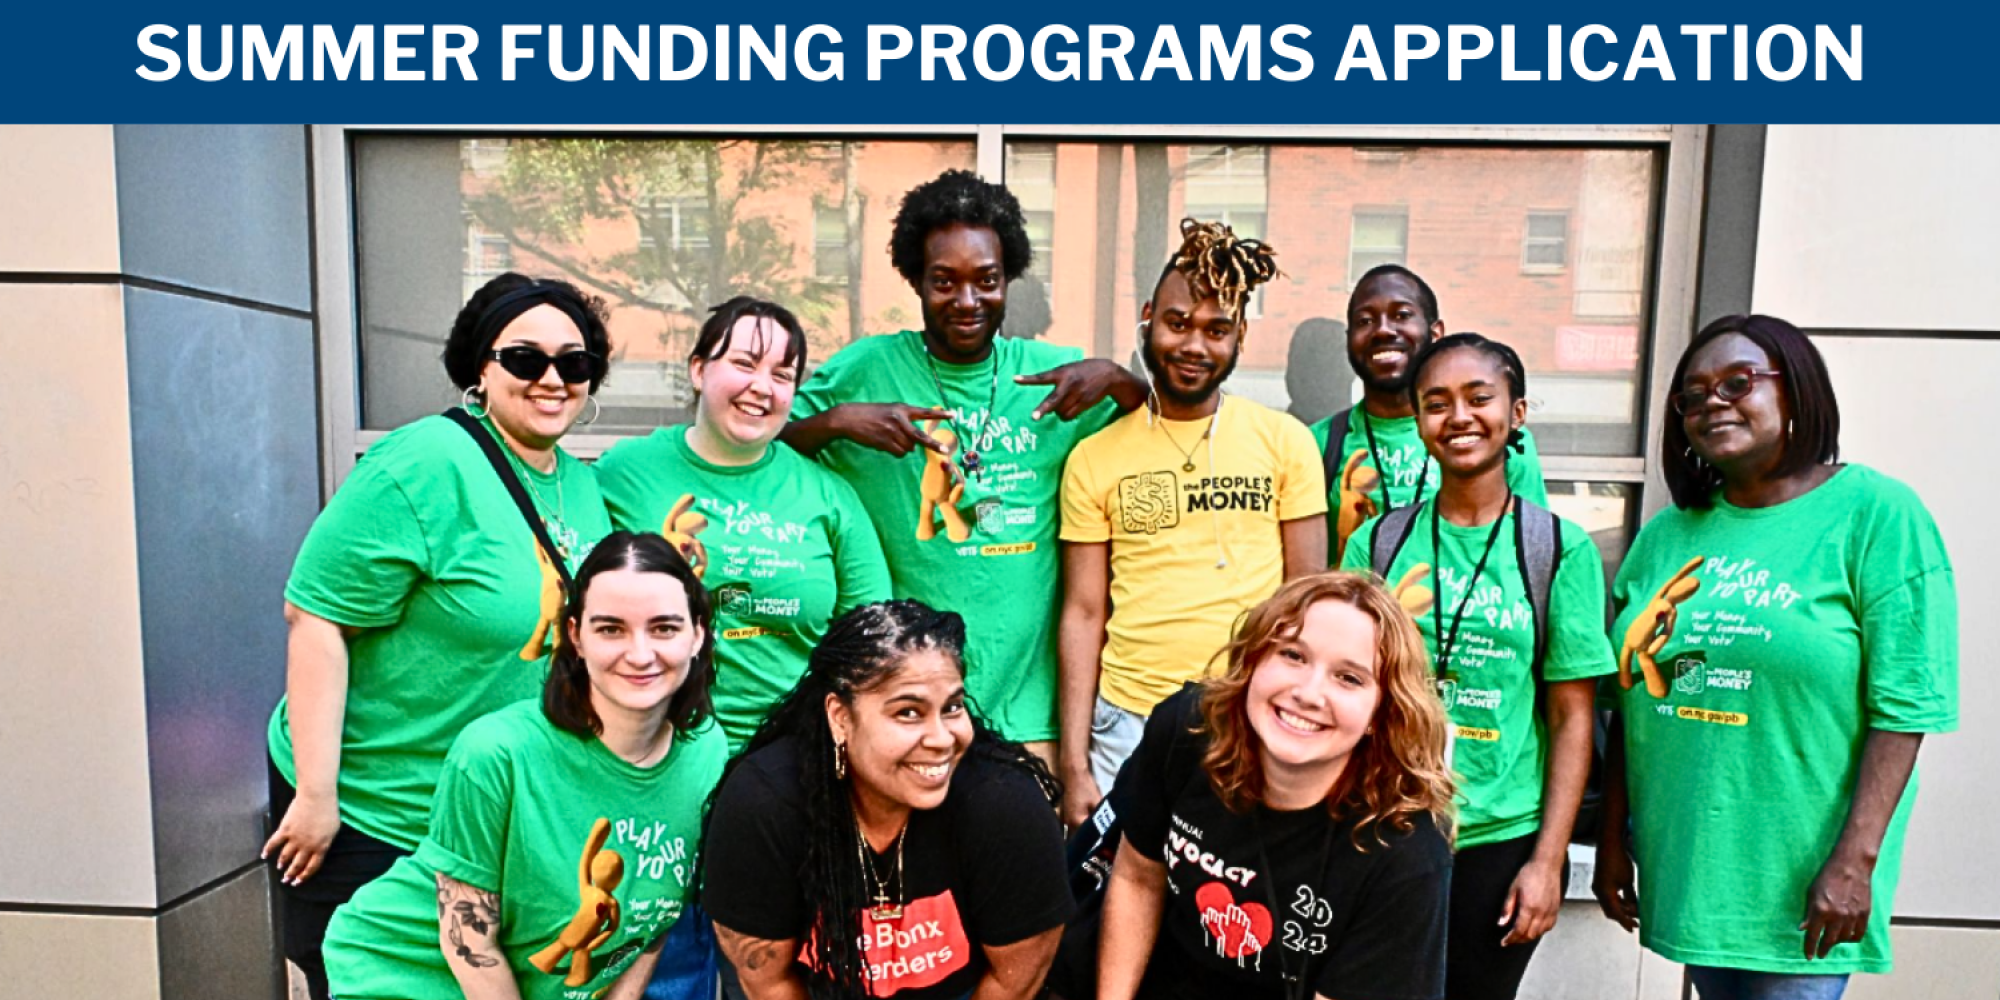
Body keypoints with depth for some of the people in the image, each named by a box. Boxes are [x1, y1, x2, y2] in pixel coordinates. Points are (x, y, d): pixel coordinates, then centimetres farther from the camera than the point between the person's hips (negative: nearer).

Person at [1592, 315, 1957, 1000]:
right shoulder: (1667, 534, 6)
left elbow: (1906, 706, -12)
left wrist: (1854, 861, -17)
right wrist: (1612, 841, 8)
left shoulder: (1877, 513, -6)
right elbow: (1632, 700, 8)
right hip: (1683, 867, 5)